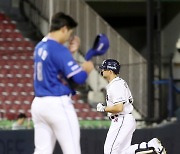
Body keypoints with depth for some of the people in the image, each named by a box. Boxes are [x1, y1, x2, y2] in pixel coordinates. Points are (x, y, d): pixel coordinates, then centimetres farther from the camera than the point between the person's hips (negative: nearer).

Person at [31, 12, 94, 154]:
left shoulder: (40, 46, 12)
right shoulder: (59, 50, -15)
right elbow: (78, 78, -19)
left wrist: (70, 51, 17)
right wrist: (86, 68, 2)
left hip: (38, 103, 9)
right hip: (58, 104, -9)